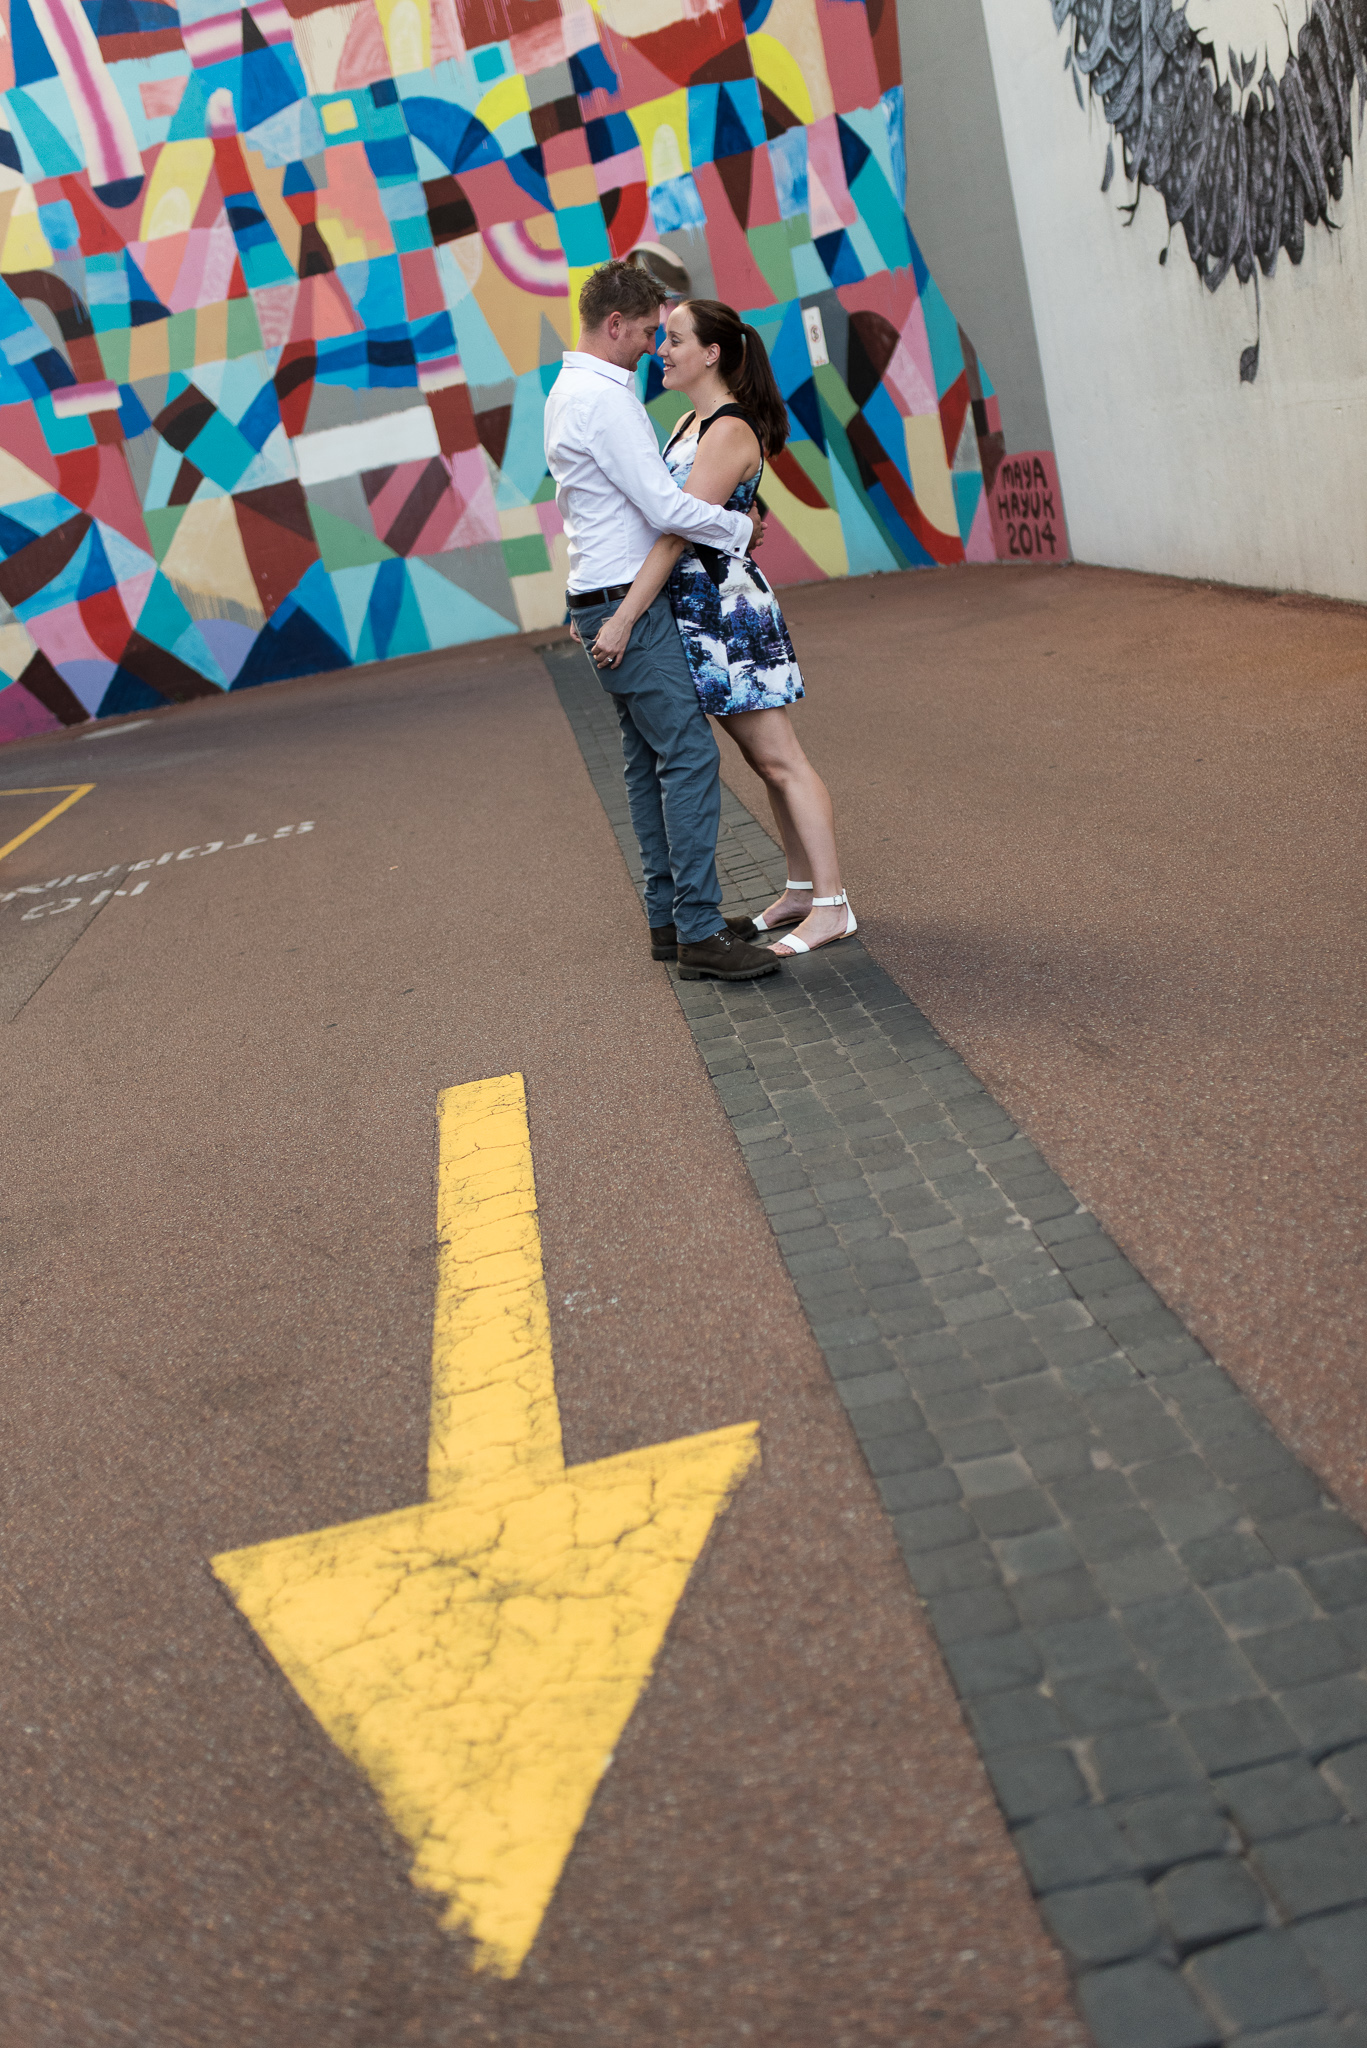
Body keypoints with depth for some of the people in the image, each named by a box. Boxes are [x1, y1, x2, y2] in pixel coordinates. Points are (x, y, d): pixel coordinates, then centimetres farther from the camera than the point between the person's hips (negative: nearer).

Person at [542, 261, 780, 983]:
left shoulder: (566, 393, 17)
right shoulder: (605, 398, -16)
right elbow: (665, 507, -19)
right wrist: (740, 528, -5)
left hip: (600, 602, 11)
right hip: (629, 605, -11)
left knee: (648, 761, 12)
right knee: (690, 755, -12)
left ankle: (669, 916, 17)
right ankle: (698, 931, -11)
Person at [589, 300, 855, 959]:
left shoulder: (731, 431, -16)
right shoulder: (690, 423, 14)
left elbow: (678, 532, -23)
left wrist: (626, 616, -26)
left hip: (730, 609, -9)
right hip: (700, 612, 9)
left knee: (780, 761, -7)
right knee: (765, 760, 14)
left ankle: (832, 906, -3)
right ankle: (801, 888, 22)